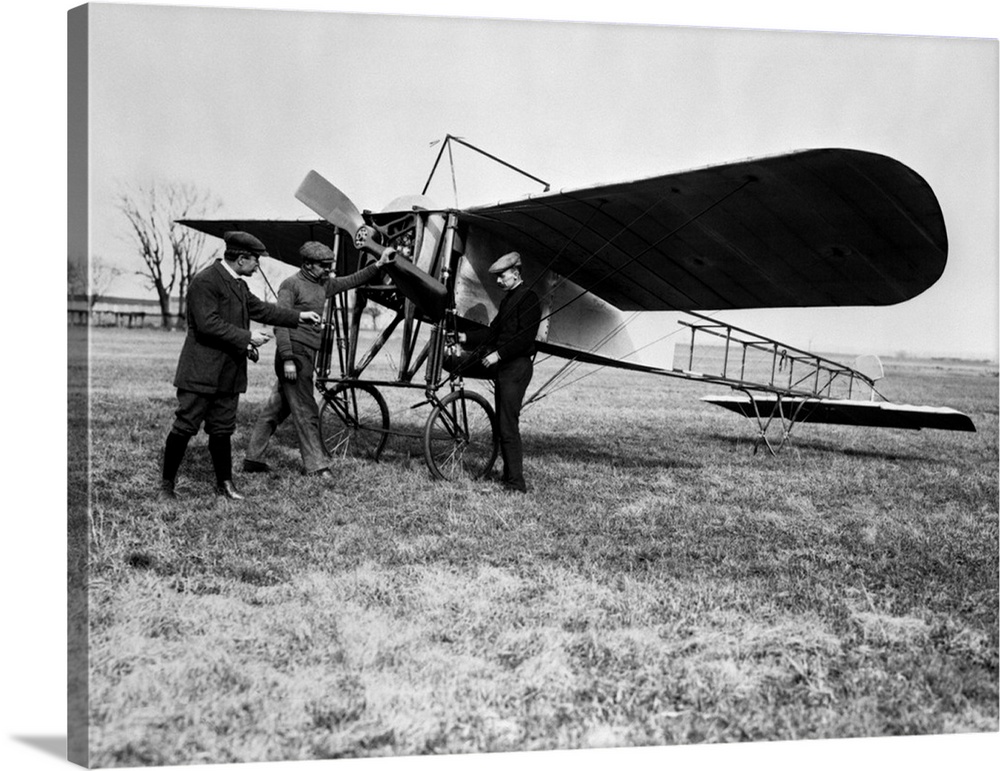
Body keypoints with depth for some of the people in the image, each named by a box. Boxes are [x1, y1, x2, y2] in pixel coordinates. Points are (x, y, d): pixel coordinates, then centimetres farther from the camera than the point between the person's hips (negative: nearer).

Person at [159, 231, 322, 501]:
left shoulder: (239, 285, 15)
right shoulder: (205, 281, -16)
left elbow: (259, 308, 22)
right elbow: (208, 324, -22)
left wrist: (298, 316, 19)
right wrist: (247, 338, -20)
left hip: (229, 374, 8)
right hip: (201, 372, -8)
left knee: (222, 430, 13)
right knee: (185, 427, -1)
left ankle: (224, 482, 22)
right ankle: (167, 483, 10)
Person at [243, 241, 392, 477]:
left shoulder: (323, 284, 16)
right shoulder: (291, 285, -7)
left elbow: (352, 281, 23)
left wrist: (378, 265, 11)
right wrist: (287, 358, -21)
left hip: (308, 354, 8)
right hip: (294, 353, -8)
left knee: (277, 408, 12)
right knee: (305, 412, -7)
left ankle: (253, 458, 19)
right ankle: (317, 465, -5)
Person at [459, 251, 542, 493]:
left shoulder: (528, 299, -10)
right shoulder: (508, 299, 20)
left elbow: (525, 337, -19)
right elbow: (494, 331, 19)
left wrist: (499, 354, -21)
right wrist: (466, 337, 8)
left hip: (517, 367, -10)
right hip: (504, 366, 10)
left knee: (508, 425, -12)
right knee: (503, 423, 13)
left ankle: (516, 482, -10)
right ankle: (509, 474, 21)